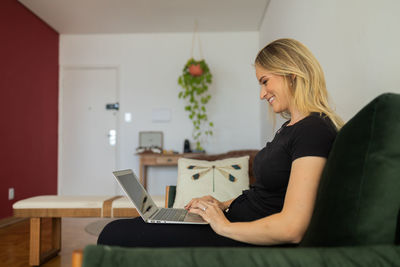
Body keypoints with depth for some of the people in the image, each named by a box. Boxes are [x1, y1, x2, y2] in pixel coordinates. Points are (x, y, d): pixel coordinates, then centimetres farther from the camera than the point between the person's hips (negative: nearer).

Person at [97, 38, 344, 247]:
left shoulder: (314, 131, -18)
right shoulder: (289, 128, 14)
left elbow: (292, 229, -24)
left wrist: (225, 226, -14)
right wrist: (225, 205, 5)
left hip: (251, 243, -9)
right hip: (232, 220, 9)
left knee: (115, 236, -10)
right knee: (120, 229, 10)